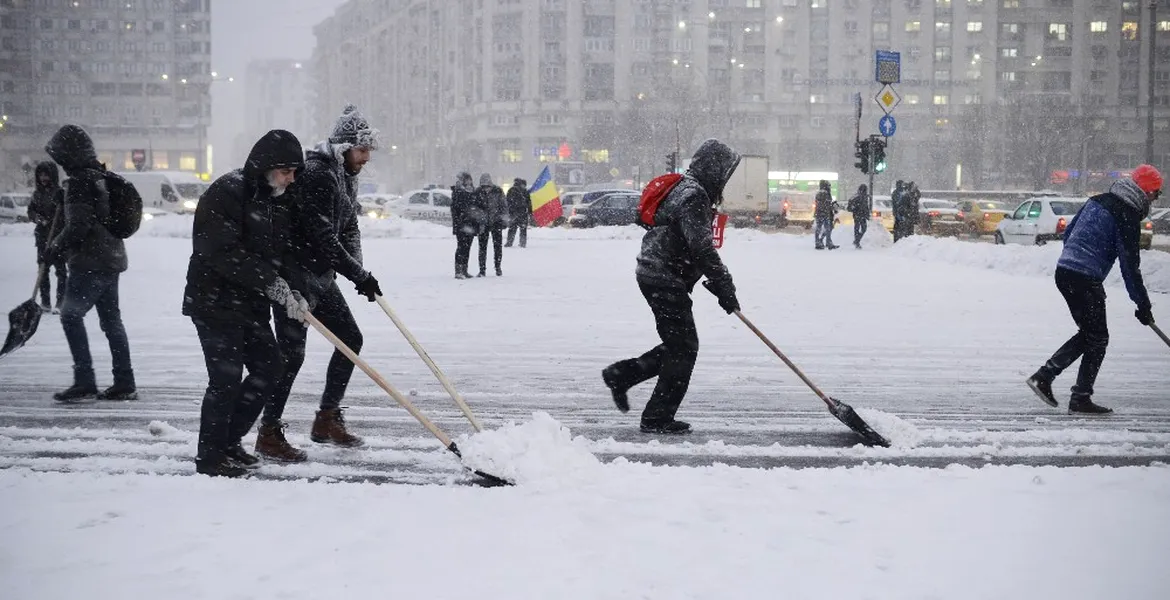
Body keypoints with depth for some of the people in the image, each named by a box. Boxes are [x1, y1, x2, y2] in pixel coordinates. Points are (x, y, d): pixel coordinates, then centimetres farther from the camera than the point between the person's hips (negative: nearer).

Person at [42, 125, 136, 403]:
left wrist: (55, 248, -6)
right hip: (111, 259, 9)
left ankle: (85, 382, -9)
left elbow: (77, 225, -20)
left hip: (89, 263, -9)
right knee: (111, 319, 12)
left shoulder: (79, 182, -15)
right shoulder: (104, 178, 13)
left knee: (71, 315, -6)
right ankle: (125, 383, 15)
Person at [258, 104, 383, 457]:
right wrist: (359, 275, -21)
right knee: (292, 352, -9)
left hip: (321, 274, 10)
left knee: (350, 338, 11)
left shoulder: (346, 175, 12)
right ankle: (269, 434, -1)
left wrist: (358, 273, -2)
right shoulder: (318, 174, -20)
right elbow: (323, 237, -24)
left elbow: (349, 229, 13)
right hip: (294, 273, -10)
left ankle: (327, 421, 21)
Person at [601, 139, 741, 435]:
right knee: (684, 348, -4)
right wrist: (725, 288, -22)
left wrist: (718, 283, 16)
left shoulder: (690, 191, 17)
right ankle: (657, 418, 2)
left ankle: (620, 375, 20)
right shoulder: (693, 196, -18)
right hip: (664, 280, -10)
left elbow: (698, 247, 22)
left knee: (679, 345, 15)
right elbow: (702, 249, -25)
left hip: (657, 277, 10)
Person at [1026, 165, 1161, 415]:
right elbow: (1130, 265, -12)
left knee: (1088, 333, 17)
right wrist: (1143, 304, -6)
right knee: (1097, 338, 3)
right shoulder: (1127, 217, -11)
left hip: (1064, 272, 8)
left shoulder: (1098, 200, 14)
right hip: (1085, 280, -8)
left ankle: (1044, 375, 11)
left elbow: (1068, 234, 21)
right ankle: (1080, 398, 5)